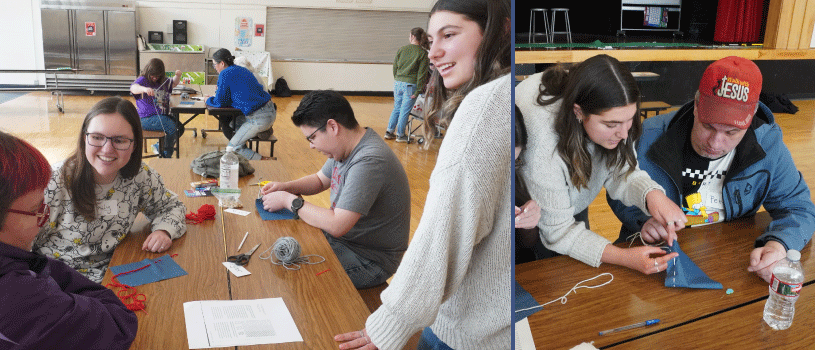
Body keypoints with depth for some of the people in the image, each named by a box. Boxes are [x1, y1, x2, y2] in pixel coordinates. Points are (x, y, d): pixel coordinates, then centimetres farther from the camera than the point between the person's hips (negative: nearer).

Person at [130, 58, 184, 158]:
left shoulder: (162, 81, 16)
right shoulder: (143, 80, -8)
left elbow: (174, 83, 34)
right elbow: (133, 88, -30)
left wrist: (178, 76, 11)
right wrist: (144, 89, -52)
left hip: (163, 115, 9)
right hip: (147, 119, -9)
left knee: (180, 128, -3)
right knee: (172, 127, -26)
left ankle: (159, 147, 16)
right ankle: (166, 156, -14)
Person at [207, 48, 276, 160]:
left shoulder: (225, 74, -9)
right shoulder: (240, 69, 18)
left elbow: (220, 102, -5)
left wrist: (208, 100, 15)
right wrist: (220, 90, 22)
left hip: (259, 118, -9)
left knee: (232, 147, 2)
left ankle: (263, 160, -3)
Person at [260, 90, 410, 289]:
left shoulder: (369, 162, -31)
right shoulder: (347, 147, 1)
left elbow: (336, 226, -33)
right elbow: (320, 180, 20)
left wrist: (290, 201, -21)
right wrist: (286, 187, 0)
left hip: (370, 259, -9)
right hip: (344, 237, 9)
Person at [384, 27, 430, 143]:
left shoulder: (401, 50, 3)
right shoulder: (423, 53, -6)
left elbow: (395, 67, 9)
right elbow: (422, 73, -10)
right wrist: (418, 90, -8)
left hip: (398, 83, 4)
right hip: (410, 85, -4)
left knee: (397, 108, 18)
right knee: (405, 110, 6)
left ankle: (389, 132, 23)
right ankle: (400, 135, 16)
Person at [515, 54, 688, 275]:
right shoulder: (540, 140, -44)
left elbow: (619, 173, -13)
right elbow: (558, 231, -34)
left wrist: (652, 194, -34)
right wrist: (624, 257, -43)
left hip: (574, 209, 6)